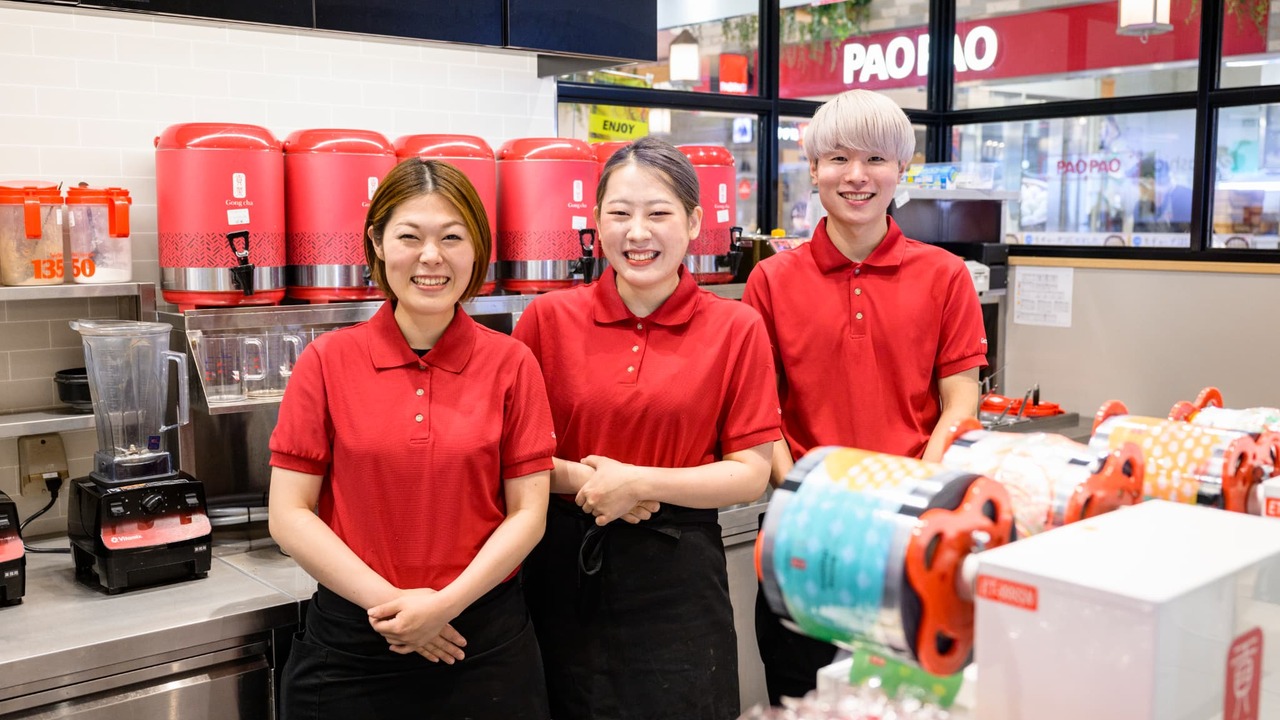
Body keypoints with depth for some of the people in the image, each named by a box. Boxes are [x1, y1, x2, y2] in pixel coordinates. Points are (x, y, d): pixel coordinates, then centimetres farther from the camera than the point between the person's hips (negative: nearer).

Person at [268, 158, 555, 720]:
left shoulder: (510, 365, -3)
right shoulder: (327, 361, -4)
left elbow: (528, 512, -3)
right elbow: (289, 515, -4)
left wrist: (446, 602, -13)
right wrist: (387, 601, -12)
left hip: (484, 639, 0)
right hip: (350, 645, 0)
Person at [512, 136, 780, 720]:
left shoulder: (736, 330, -4)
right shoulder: (550, 317, -2)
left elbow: (751, 474, -5)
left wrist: (638, 481, -16)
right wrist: (576, 476, -16)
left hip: (677, 573, -1)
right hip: (563, 567, 1)